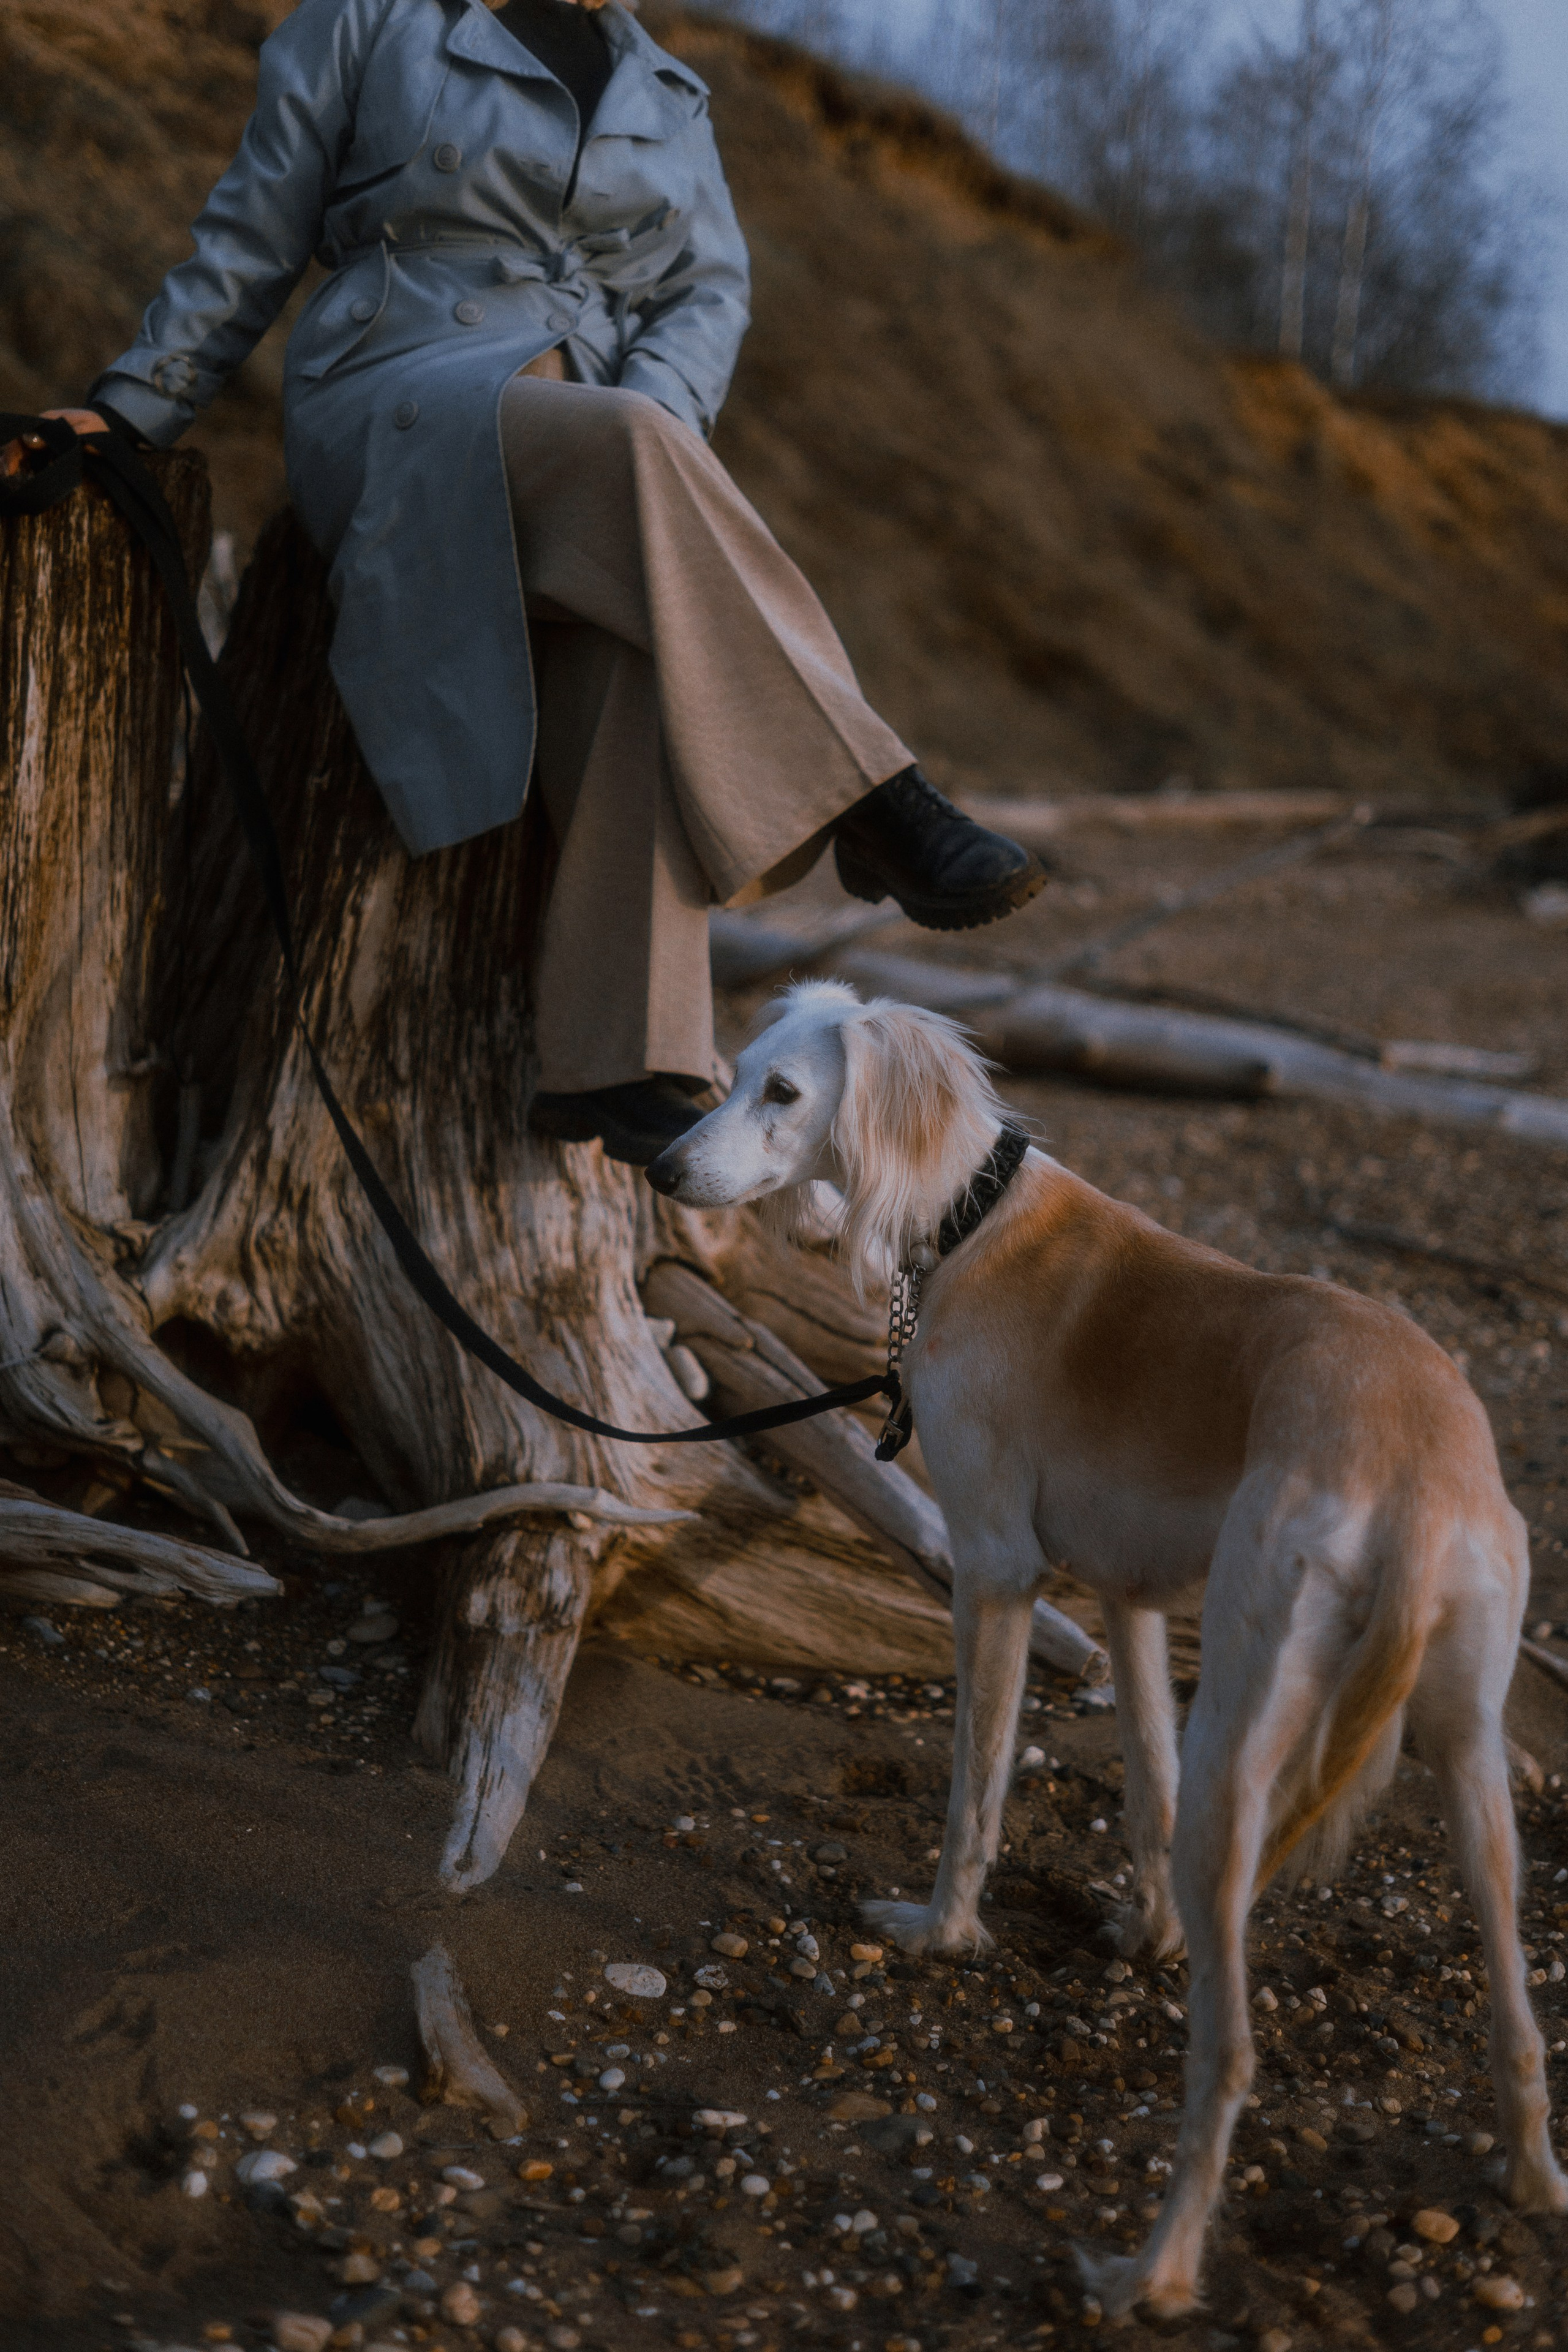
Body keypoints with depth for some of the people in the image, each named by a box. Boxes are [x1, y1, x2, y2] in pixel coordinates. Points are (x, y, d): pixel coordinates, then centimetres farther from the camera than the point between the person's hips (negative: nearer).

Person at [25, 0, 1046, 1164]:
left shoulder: (669, 98, 21)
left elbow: (710, 292, 9)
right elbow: (254, 238, 11)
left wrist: (644, 417, -12)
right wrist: (130, 408, 4)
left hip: (599, 447, 4)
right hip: (401, 428, -4)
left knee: (637, 665, -30)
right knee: (642, 452, -36)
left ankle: (619, 1067, -34)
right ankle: (879, 808, -35)